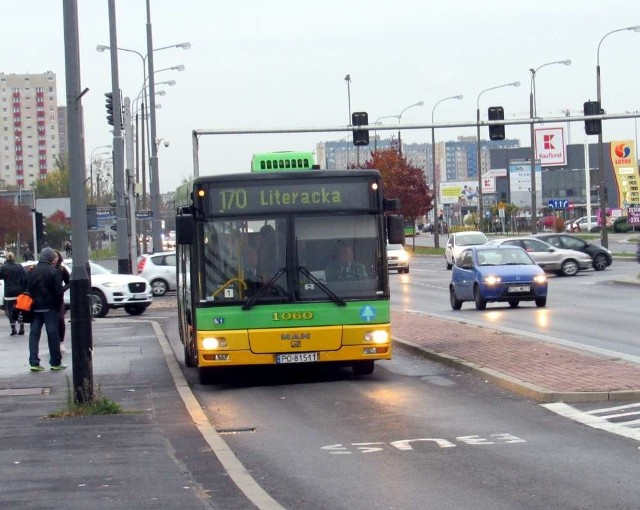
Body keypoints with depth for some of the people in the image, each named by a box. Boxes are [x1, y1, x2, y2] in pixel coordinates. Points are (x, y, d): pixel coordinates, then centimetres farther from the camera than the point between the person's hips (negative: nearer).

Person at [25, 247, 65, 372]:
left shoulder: (31, 272, 8)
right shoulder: (54, 272, -10)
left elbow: (27, 289, 10)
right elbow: (58, 292, -13)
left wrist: (31, 305, 14)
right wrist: (58, 307, -3)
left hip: (35, 307, 5)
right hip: (50, 307, -5)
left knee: (34, 334, 6)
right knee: (53, 334, 2)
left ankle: (34, 362, 1)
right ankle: (55, 362, 5)